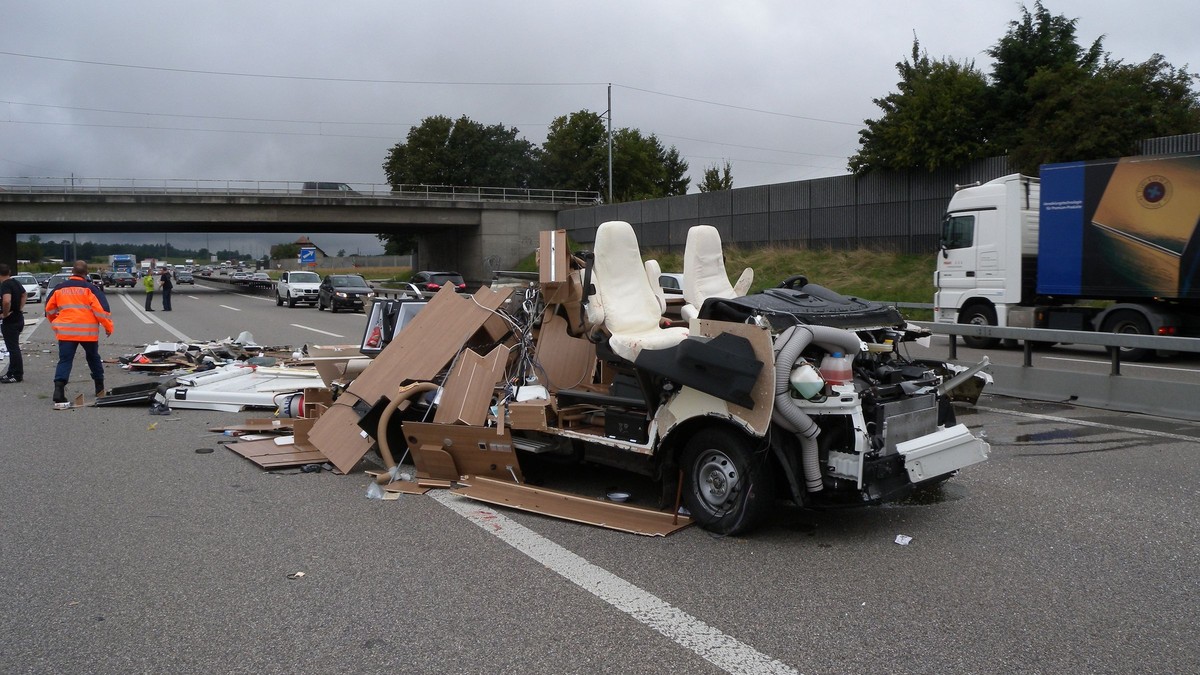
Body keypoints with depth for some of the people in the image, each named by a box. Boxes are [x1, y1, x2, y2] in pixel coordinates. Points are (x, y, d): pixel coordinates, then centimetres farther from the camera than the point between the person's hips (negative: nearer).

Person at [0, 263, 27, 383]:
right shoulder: (16, 283, 10)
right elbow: (23, 294, 31)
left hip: (10, 321, -9)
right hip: (18, 319, 9)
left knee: (13, 348, -3)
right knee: (13, 348, 16)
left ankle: (17, 375, 1)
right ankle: (11, 373, 23)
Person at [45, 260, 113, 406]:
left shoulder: (59, 288, 7)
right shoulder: (89, 288, -4)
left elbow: (49, 309, 17)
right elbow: (101, 309, -9)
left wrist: (55, 322, 35)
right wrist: (108, 326, 1)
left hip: (66, 331, 1)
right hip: (88, 331, -1)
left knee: (65, 360, -1)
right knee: (93, 358, 19)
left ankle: (59, 392, -18)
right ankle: (100, 388, 29)